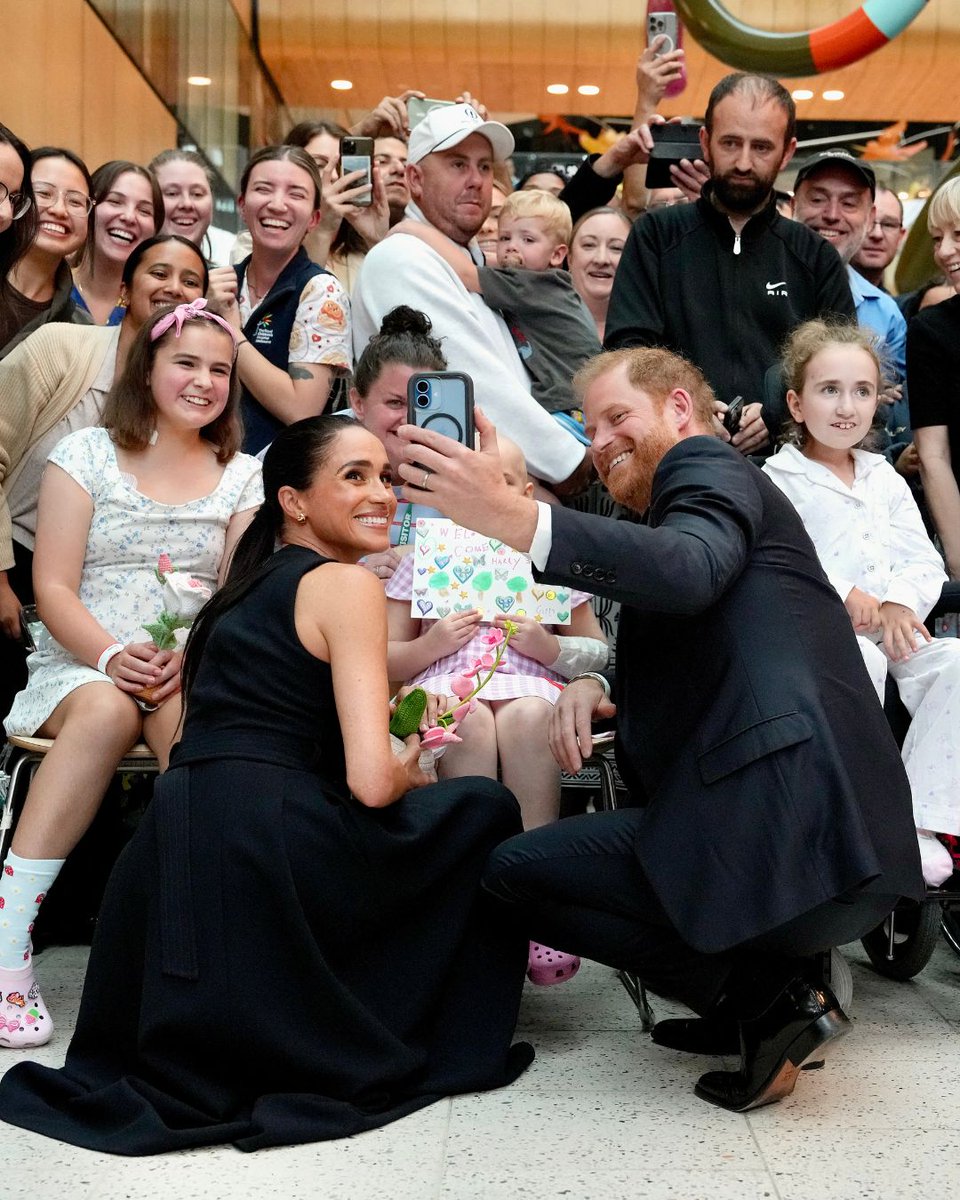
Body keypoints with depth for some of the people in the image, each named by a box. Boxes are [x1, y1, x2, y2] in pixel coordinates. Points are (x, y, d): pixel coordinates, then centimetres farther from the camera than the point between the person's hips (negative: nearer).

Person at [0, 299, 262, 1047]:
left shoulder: (242, 476, 13)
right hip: (83, 663, -1)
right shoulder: (86, 454, 8)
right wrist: (112, 656, -18)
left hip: (195, 671, 1)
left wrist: (189, 658, -17)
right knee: (106, 710, -36)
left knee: (192, 719, -35)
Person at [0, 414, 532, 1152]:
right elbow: (372, 780, -12)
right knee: (484, 811, 13)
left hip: (168, 854, 8)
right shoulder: (346, 585, -2)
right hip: (263, 846, -8)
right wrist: (412, 774, 12)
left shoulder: (246, 589, 23)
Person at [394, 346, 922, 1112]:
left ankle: (762, 996, -1)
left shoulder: (707, 467, 0)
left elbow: (688, 572, -25)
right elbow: (679, 674, 25)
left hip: (781, 823, -10)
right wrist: (596, 687, 4)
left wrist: (510, 516, -35)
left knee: (513, 870, -1)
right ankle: (771, 993, 12)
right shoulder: (689, 497, 29)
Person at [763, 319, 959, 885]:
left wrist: (901, 604, -9)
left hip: (893, 630, 5)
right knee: (860, 665, -37)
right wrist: (841, 594, -22)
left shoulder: (885, 480, 21)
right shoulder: (778, 480, 4)